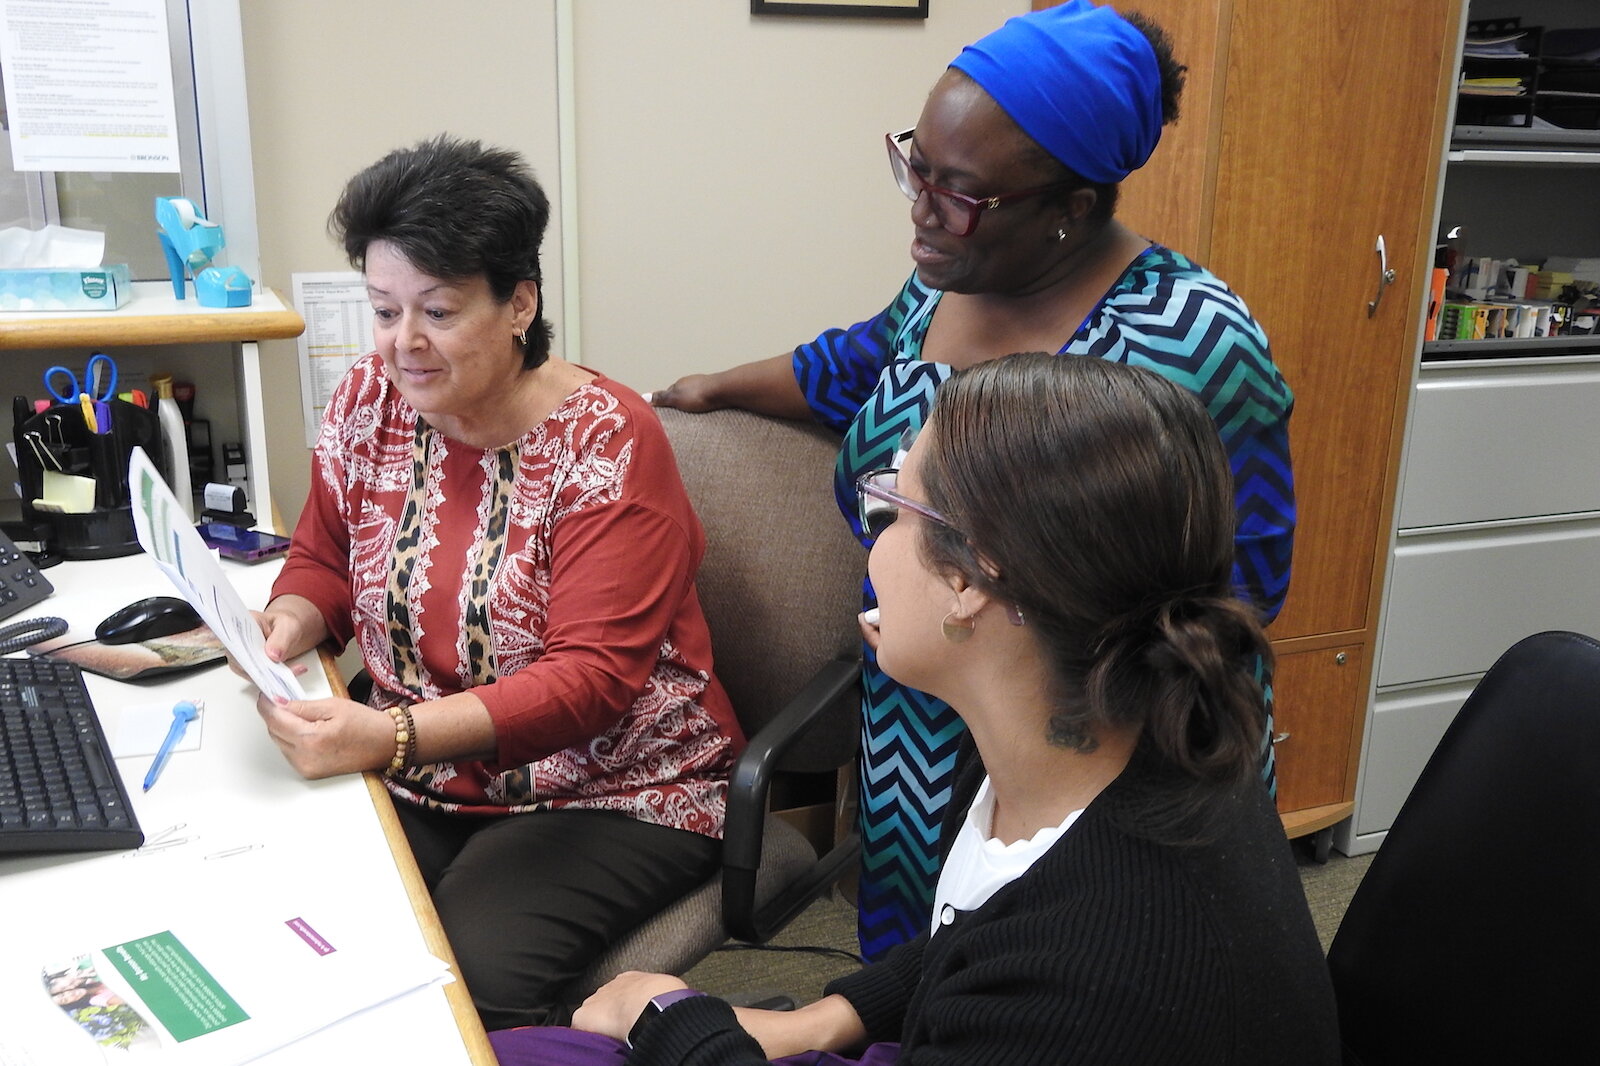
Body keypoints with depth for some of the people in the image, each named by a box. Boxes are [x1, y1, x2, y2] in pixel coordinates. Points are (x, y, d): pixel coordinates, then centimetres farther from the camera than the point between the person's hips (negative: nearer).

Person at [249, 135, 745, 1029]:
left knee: (473, 969, -28)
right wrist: (291, 622, -10)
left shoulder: (606, 442, -16)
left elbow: (593, 678, -21)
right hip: (418, 781, 5)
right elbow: (324, 558, 15)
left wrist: (392, 736, -33)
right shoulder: (369, 403, 1)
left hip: (609, 795, -4)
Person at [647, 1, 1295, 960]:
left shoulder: (1191, 347, -23)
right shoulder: (949, 276, -1)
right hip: (916, 738, 6)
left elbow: (1243, 581, -19)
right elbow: (859, 367, 19)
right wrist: (716, 388, 28)